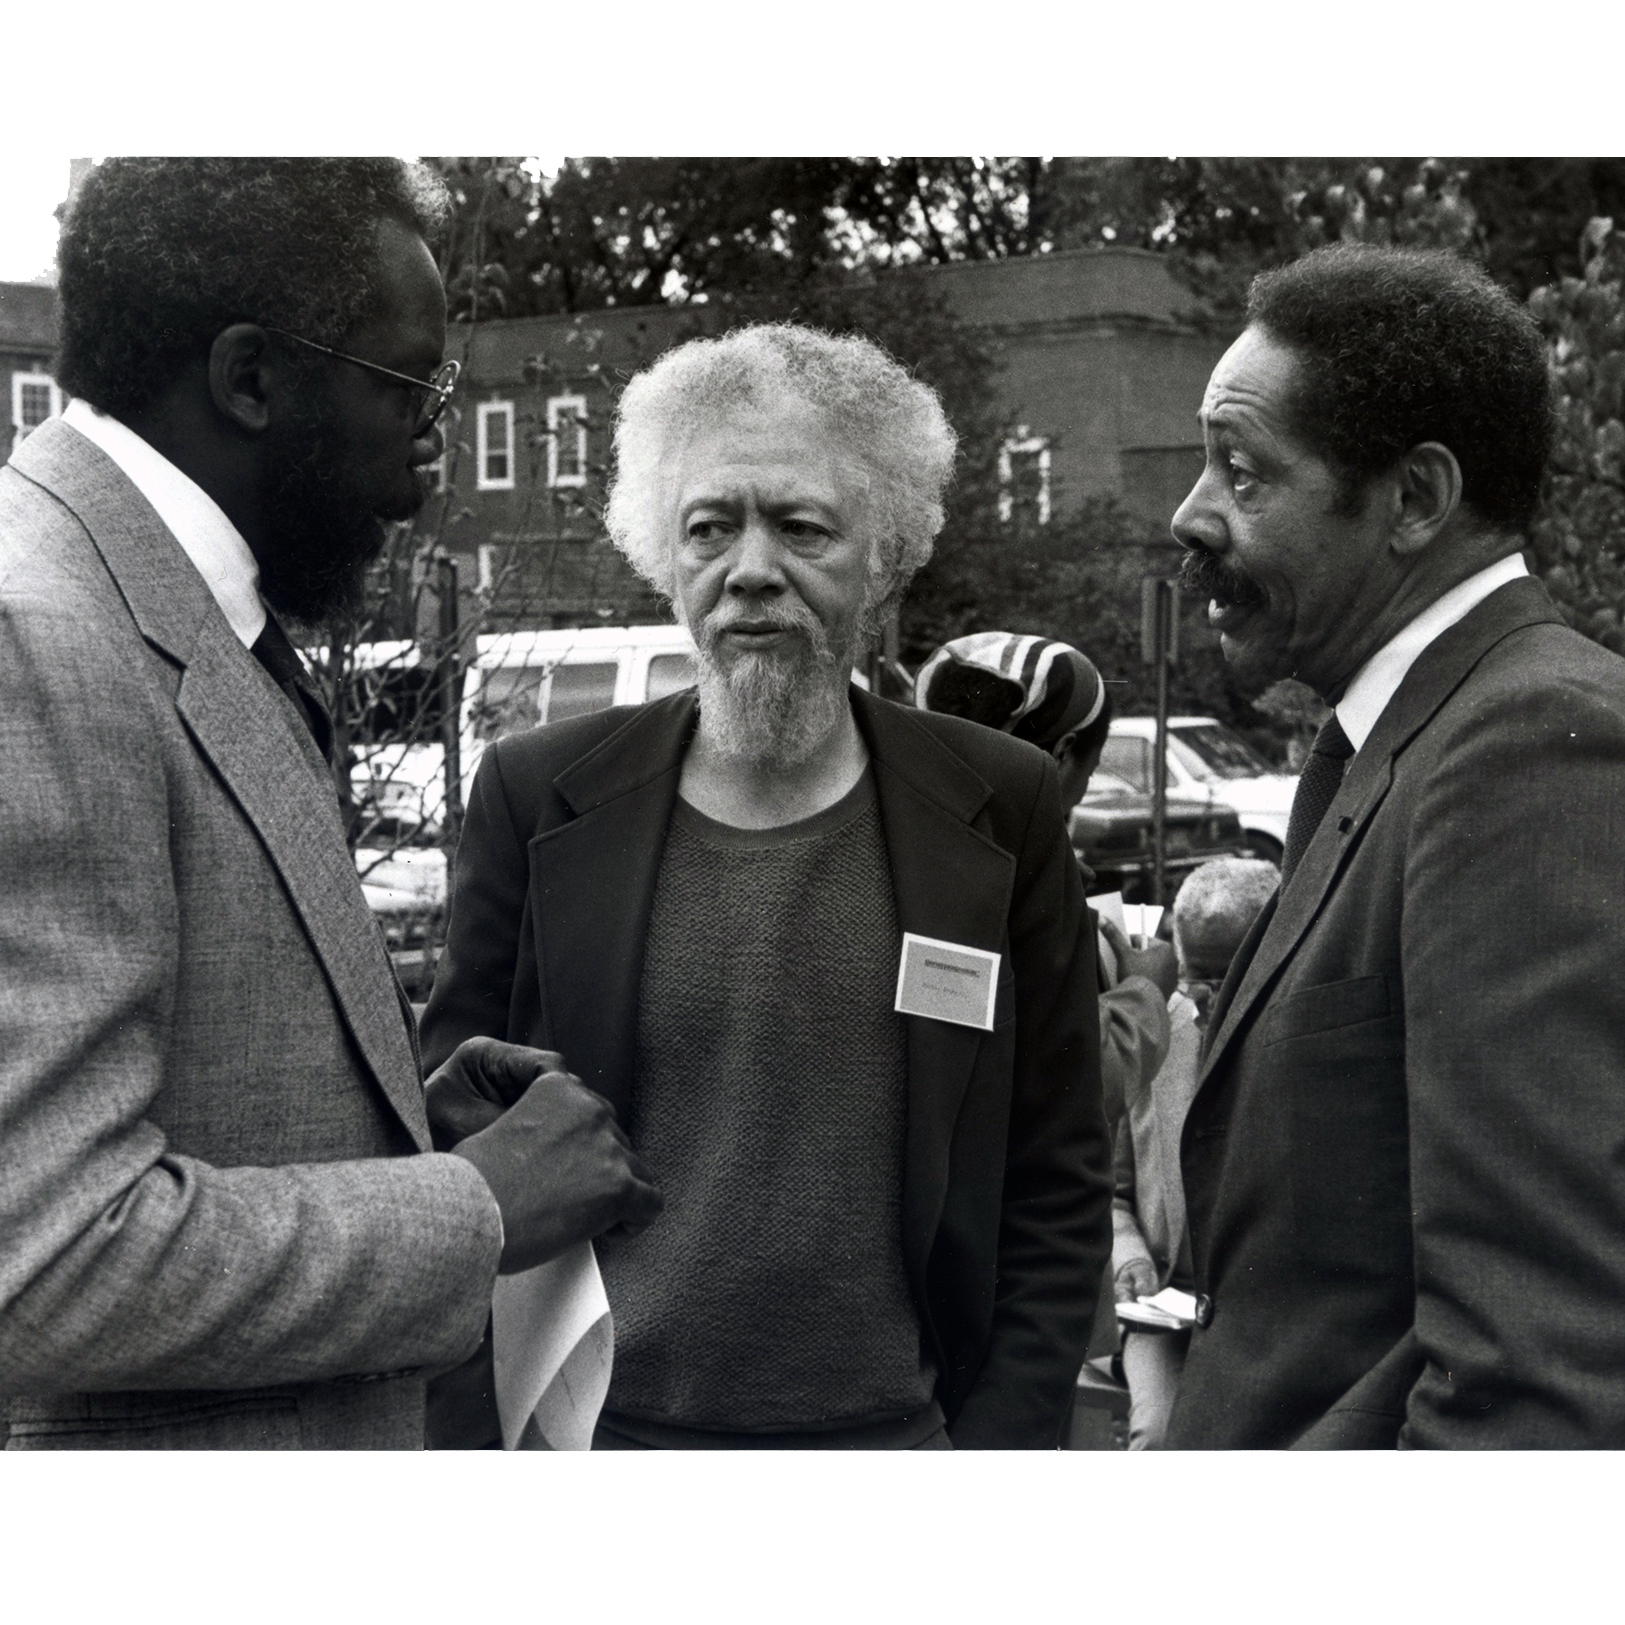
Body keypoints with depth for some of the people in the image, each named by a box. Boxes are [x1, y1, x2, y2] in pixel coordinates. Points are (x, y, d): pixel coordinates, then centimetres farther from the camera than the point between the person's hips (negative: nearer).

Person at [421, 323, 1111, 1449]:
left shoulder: (1002, 812, 0)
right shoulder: (540, 798, -1)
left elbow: (1057, 1189, 2)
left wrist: (1001, 1439, -5)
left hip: (895, 1433, 0)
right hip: (592, 1429, 0)